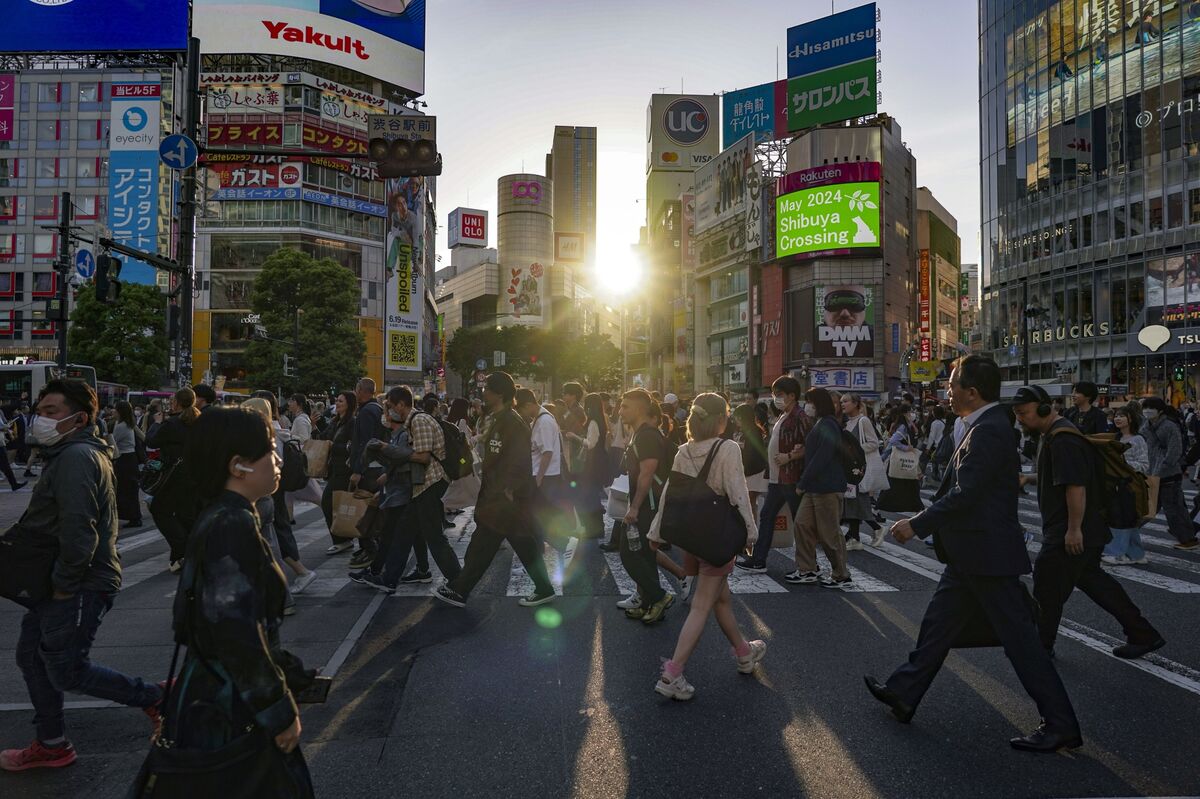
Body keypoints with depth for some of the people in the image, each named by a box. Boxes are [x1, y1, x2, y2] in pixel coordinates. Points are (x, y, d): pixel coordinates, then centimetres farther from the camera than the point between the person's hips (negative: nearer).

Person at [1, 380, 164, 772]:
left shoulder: (77, 457, -21)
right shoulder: (67, 455, 14)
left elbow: (78, 530, -27)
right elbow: (40, 522, 18)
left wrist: (65, 584, -20)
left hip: (80, 587, -10)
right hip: (59, 582, 10)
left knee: (66, 672, -1)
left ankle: (156, 697, 12)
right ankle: (51, 745, 32)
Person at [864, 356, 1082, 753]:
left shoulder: (988, 431, -20)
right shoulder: (987, 426, 11)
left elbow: (964, 495, -25)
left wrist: (917, 525, -17)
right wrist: (923, 521, 16)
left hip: (987, 553, -10)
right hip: (972, 554, 10)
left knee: (1018, 637, 0)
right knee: (939, 621, 16)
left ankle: (1061, 726, 12)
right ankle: (904, 693, 28)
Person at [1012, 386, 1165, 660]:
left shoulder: (1062, 440, -21)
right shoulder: (1052, 435, 13)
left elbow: (1076, 486, -26)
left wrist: (1074, 529, -25)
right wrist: (1028, 478, 11)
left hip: (1069, 534, -11)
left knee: (1047, 587, 0)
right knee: (1091, 577, 19)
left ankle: (1041, 646, 14)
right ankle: (1143, 634, 27)